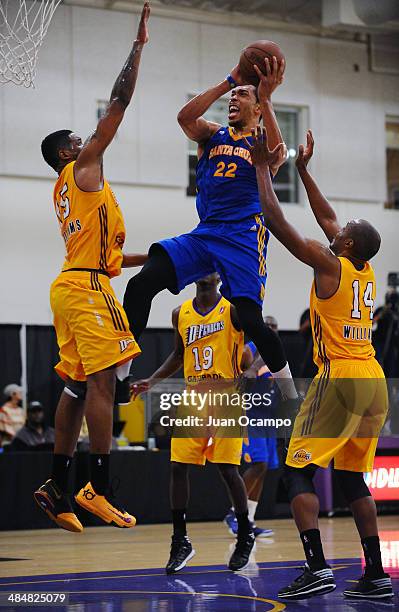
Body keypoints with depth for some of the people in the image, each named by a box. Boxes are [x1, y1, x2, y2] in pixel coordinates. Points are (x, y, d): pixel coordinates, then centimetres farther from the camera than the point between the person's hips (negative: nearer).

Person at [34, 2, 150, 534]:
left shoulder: (67, 189, 25)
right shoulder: (82, 168, -1)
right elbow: (118, 104, -5)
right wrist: (139, 45, 0)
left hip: (74, 285, 10)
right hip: (88, 288, -10)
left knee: (78, 385, 9)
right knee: (102, 382, -13)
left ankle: (57, 487, 10)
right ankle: (98, 489, -16)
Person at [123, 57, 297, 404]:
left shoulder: (264, 141, 8)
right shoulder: (213, 135, 17)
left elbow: (277, 154, -19)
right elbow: (185, 117, -5)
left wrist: (266, 97, -21)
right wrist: (228, 81, -9)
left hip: (244, 237, -4)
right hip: (205, 233, 4)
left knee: (251, 321, -13)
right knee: (141, 284, -15)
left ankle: (293, 399, 5)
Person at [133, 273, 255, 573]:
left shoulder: (232, 310, -5)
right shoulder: (181, 314, 10)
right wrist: (153, 380, 13)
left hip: (226, 401, -4)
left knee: (228, 469, -5)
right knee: (178, 467, -3)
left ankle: (245, 536, 15)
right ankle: (180, 541, 7)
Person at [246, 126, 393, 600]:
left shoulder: (330, 265, -7)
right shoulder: (367, 270, 13)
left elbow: (275, 220, -6)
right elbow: (326, 217, 27)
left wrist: (261, 167, 4)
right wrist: (303, 171, 32)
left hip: (339, 379, -8)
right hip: (374, 382, 8)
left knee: (298, 471, -3)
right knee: (352, 477, 14)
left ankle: (317, 567, -15)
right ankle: (375, 575, 9)